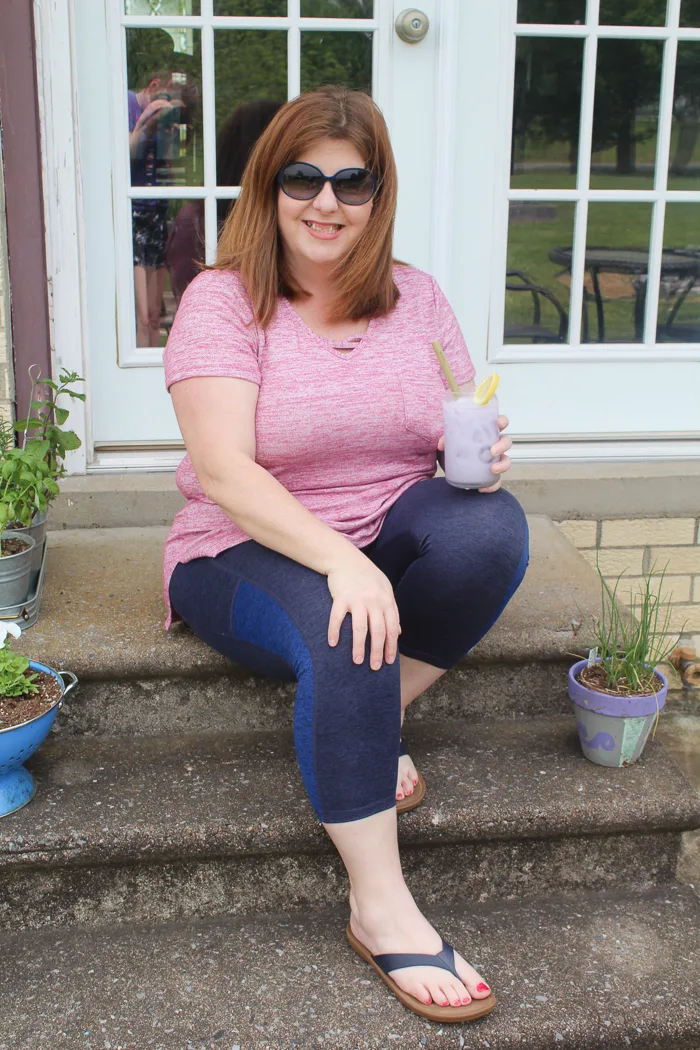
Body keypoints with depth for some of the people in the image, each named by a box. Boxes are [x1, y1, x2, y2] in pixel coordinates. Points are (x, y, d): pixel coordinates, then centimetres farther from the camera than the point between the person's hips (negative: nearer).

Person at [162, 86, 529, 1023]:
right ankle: (380, 909, -22)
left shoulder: (415, 297, 6)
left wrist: (482, 452, -15)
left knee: (491, 526, -26)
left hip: (388, 537, 5)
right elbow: (226, 473, -21)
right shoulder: (222, 300, -9)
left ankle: (372, 722, -10)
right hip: (250, 553, -4)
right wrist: (343, 562, -34)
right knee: (343, 640, -35)